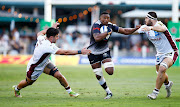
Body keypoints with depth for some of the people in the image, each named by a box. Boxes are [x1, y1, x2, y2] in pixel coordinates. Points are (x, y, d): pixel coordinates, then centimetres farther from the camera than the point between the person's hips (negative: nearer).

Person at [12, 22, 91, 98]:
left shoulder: (41, 38, -18)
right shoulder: (48, 46, -41)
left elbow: (39, 33, 11)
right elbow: (65, 52, -43)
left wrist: (52, 27, 15)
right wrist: (80, 52, -42)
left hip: (45, 63, 7)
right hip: (35, 68, -7)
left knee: (58, 75, -9)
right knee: (28, 82, 20)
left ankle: (70, 91, 3)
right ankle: (17, 88, 50)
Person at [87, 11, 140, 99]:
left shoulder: (110, 26, -5)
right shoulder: (96, 25, -22)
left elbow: (125, 31, 1)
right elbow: (97, 38, -40)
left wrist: (135, 29, -13)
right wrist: (108, 32, -36)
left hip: (104, 51, 3)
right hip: (94, 52, -3)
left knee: (110, 72, -18)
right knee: (98, 76, 2)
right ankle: (108, 92, 21)